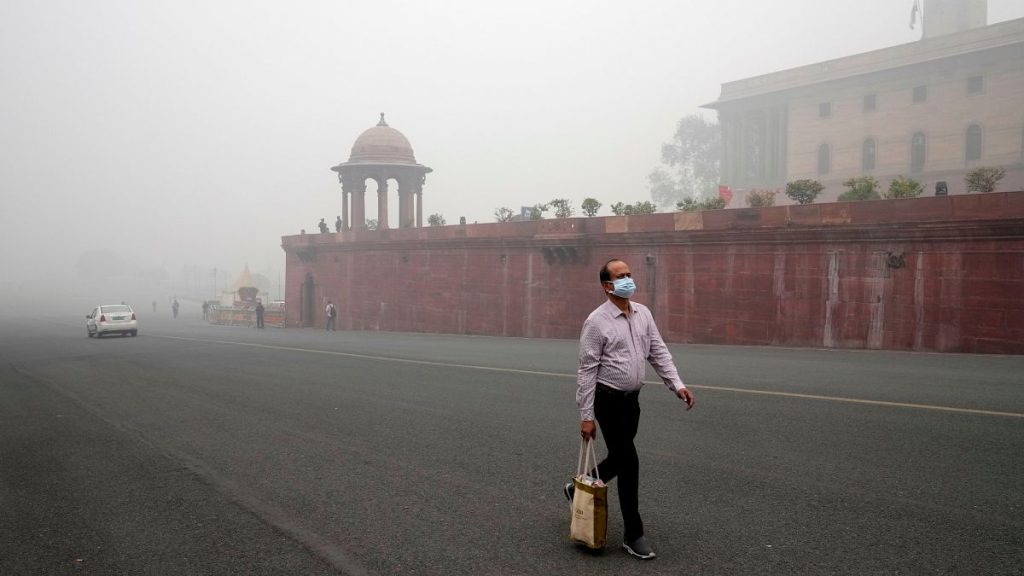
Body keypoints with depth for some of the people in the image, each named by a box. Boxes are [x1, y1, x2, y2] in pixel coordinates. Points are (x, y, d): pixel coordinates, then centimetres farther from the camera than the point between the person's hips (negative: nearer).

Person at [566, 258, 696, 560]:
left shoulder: (643, 314, 5)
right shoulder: (597, 321, -14)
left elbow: (659, 352, 8)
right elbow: (587, 370, -13)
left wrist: (677, 385, -6)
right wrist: (586, 416, -14)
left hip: (632, 399, 7)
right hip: (609, 400, -7)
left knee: (619, 459, 17)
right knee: (629, 463, -5)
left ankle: (580, 490, 43)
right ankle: (633, 535, 9)